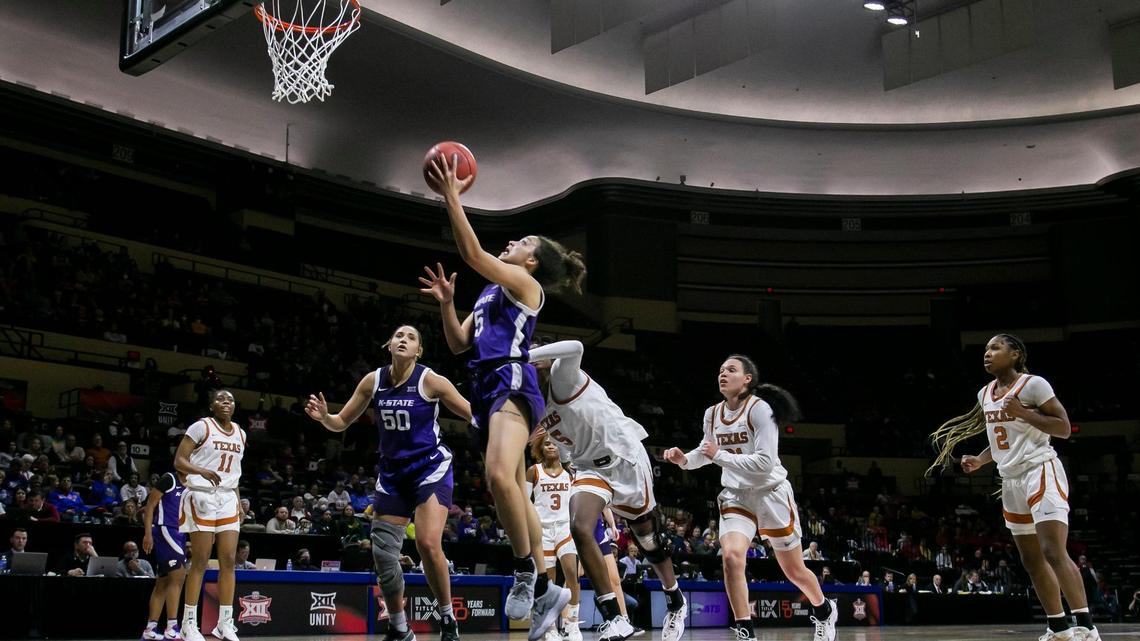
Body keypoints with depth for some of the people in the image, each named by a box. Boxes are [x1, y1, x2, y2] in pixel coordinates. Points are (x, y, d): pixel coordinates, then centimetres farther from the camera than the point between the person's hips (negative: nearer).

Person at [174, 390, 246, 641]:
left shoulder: (240, 434, 13)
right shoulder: (201, 427, -6)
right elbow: (179, 461, -9)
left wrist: (239, 503, 14)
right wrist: (202, 471, -26)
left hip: (228, 498, 6)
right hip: (202, 496, -6)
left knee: (228, 561, 1)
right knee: (200, 562, -5)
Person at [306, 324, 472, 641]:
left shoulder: (430, 380, -11)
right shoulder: (373, 381, 0)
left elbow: (475, 416, -8)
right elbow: (341, 422, 8)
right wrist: (324, 417, -14)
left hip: (431, 468, -5)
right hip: (392, 473, 5)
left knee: (428, 543, -23)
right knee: (383, 552, 2)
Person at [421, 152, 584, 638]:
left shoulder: (524, 283, 2)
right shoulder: (492, 294, 26)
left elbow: (472, 253, -10)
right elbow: (459, 343, 25)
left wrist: (451, 197, -6)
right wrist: (446, 302, 13)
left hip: (510, 383, -10)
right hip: (487, 388, 10)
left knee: (500, 475, -30)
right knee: (513, 492, 9)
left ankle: (526, 570, -16)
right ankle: (545, 591, 15)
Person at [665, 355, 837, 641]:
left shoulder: (759, 408, -19)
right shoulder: (712, 414, 0)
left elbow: (765, 462, -25)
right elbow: (707, 453, 17)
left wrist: (720, 456, -28)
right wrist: (684, 459, -3)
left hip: (771, 493, -4)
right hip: (736, 496, 4)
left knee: (794, 570, 10)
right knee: (731, 556, -21)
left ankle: (824, 611, 41)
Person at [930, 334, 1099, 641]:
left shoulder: (1033, 384, -10)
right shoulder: (985, 394, 13)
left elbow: (1065, 428, -12)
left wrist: (1023, 412, -21)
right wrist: (980, 460, 8)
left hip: (1041, 471, -9)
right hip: (1011, 480, 9)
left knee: (1054, 552, -19)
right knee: (1032, 560, 9)